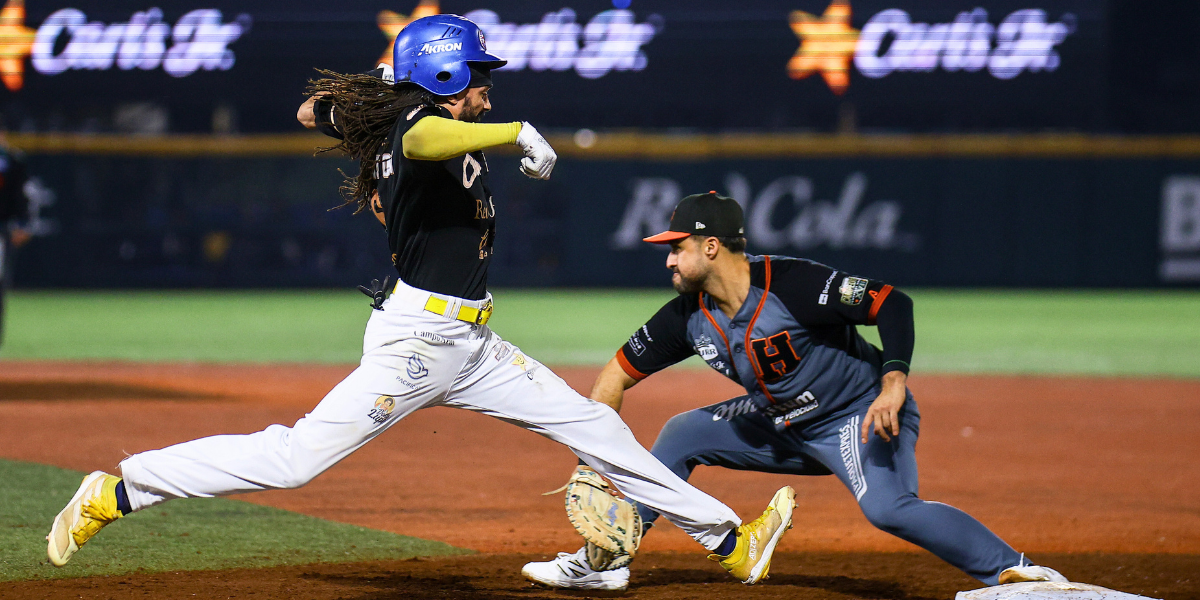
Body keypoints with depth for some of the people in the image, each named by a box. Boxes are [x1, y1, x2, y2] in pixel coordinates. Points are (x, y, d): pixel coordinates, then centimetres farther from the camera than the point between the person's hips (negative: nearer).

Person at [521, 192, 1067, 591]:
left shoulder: (791, 285, -27)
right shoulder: (690, 316, -5)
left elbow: (892, 302, -30)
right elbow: (617, 374, 3)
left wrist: (894, 383, -42)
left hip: (861, 416, -8)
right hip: (783, 427, 8)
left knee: (889, 508, -34)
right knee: (682, 433, 9)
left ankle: (1011, 570, -30)